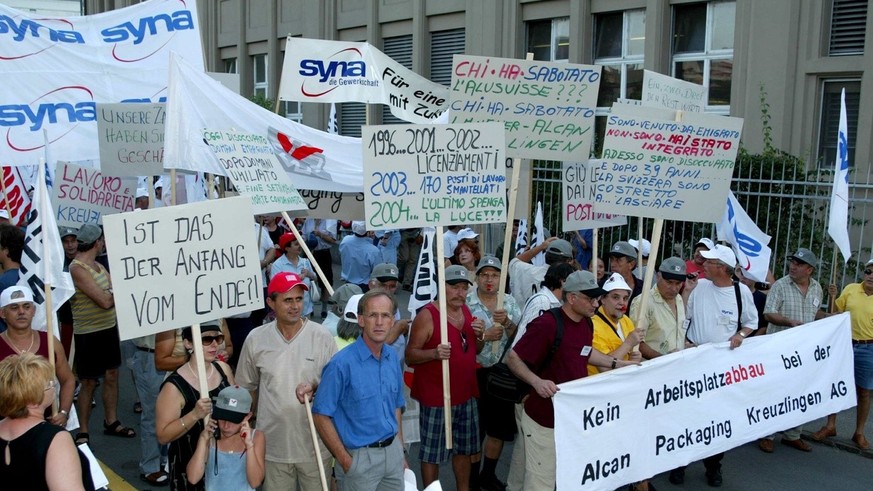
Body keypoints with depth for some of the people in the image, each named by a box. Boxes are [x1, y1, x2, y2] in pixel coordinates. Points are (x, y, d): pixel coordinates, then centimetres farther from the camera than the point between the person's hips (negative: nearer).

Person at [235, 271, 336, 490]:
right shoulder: (256, 339, -3)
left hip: (315, 442, -1)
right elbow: (247, 387, 10)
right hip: (273, 443, 1)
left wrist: (315, 388, -20)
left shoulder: (322, 336, -8)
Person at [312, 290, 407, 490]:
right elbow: (321, 416, -15)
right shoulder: (342, 364, -18)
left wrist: (400, 451, 11)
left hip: (393, 452, 6)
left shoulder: (393, 357, 2)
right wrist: (344, 460, -14)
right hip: (359, 457, -6)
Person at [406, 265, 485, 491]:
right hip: (436, 397, -7)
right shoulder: (427, 315, -14)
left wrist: (480, 336, -4)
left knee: (464, 448, 19)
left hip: (466, 395, 7)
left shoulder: (466, 311, 7)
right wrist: (435, 353, -32)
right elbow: (410, 356, -14)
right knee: (432, 453, 3)